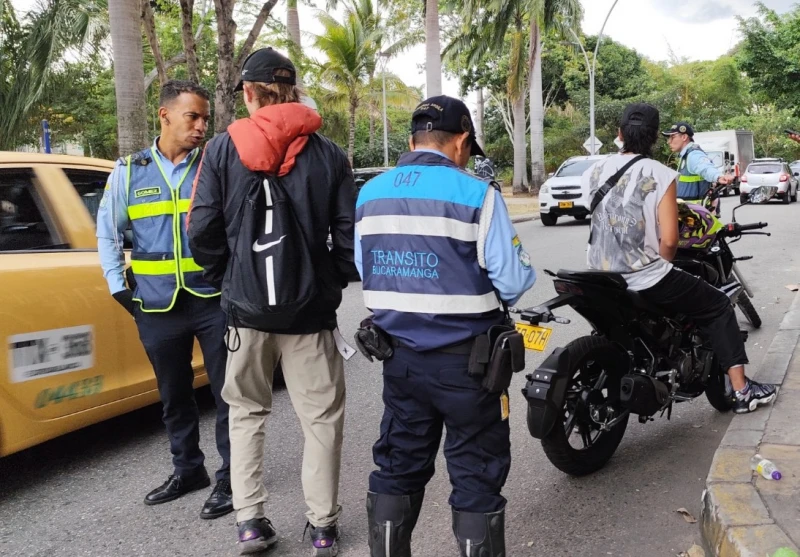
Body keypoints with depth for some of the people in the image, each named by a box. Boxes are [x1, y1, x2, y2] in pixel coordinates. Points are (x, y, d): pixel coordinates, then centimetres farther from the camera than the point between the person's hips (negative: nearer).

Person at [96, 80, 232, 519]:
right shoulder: (129, 171, 5)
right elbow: (107, 232, 12)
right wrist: (118, 286, 5)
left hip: (213, 300, -3)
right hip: (157, 307, 3)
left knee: (227, 392, 2)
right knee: (174, 396, 16)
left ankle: (231, 476, 15)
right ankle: (188, 469, 33)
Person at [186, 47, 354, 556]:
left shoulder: (223, 149, -4)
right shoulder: (328, 154, -2)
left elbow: (202, 231, -6)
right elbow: (349, 236, -3)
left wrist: (227, 280, 10)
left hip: (246, 305, 1)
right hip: (311, 308, 0)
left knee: (247, 413, 18)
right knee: (322, 418, 11)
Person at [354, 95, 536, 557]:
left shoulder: (370, 195, 4)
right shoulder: (476, 194, -13)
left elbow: (366, 270, 9)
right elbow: (515, 280, -13)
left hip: (399, 354, 6)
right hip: (465, 358, -5)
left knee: (398, 467, 18)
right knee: (476, 475, 8)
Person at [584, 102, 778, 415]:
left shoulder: (595, 172, 4)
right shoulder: (661, 175, -10)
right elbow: (669, 240, -16)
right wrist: (660, 266, 3)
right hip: (644, 280, -5)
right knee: (719, 308, 14)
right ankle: (741, 390, 12)